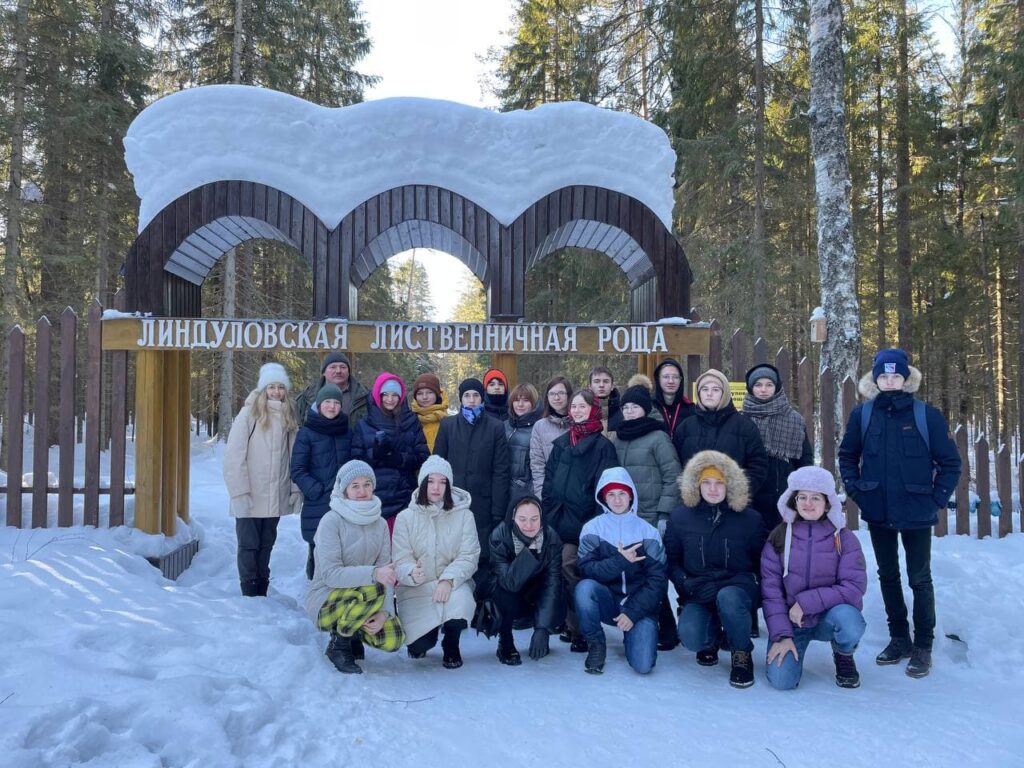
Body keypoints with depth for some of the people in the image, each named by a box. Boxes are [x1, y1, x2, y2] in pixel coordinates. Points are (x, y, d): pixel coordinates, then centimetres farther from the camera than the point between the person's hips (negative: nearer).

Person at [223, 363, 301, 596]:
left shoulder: (288, 417, 9)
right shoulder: (249, 413, -7)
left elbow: (294, 457, 9)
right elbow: (234, 456, -10)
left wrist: (296, 489, 3)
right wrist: (240, 492, -14)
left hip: (275, 497, 5)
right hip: (250, 498, -4)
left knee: (266, 546, 13)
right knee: (249, 546, 2)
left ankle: (262, 594, 22)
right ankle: (249, 594, 11)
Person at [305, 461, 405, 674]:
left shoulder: (380, 524, 2)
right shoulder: (331, 521, -14)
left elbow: (385, 574, -3)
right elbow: (330, 574, -23)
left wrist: (382, 612, -19)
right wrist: (372, 574, -36)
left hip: (360, 601, 5)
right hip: (324, 601, -5)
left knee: (393, 639, -19)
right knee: (373, 589, -33)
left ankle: (353, 631, 13)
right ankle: (339, 643, -8)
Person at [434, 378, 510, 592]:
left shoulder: (495, 427, 3)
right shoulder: (447, 425, 8)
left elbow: (500, 472, 0)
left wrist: (498, 510, -6)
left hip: (483, 504, -1)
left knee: (481, 558, 1)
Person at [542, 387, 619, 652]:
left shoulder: (603, 446, 0)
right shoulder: (561, 444, 16)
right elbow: (549, 481, 17)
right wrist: (547, 514, 10)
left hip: (582, 522, -5)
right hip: (557, 521, 5)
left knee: (569, 569, -12)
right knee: (563, 570, 3)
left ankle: (578, 629, -3)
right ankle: (571, 625, 15)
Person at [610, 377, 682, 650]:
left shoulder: (658, 437, -5)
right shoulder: (617, 439, 13)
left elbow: (673, 477, -8)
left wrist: (664, 514, -12)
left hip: (651, 519, -5)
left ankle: (667, 632, 8)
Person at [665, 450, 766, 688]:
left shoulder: (750, 519, 2)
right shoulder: (680, 517, 4)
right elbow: (671, 560, 7)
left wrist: (751, 584, -9)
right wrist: (687, 585, -10)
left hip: (738, 586, -1)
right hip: (699, 592, 1)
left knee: (728, 598, -39)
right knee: (690, 636, -29)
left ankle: (742, 654, -8)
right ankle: (712, 635, 13)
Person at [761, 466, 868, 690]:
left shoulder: (844, 539, -6)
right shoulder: (779, 537, -4)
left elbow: (855, 587, -14)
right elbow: (770, 590, -5)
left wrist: (806, 602, -20)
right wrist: (781, 635, -14)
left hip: (828, 617, 0)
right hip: (789, 621, 0)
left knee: (848, 620, -35)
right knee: (781, 680, -20)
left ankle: (844, 655, 2)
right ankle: (792, 645, 15)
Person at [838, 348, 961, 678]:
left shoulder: (926, 414, -9)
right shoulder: (862, 414, -2)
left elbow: (950, 462, -4)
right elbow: (847, 455, 10)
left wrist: (937, 499, -8)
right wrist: (856, 490, 1)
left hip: (916, 514, -3)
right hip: (878, 513, 3)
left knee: (919, 579, 7)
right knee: (888, 576, 14)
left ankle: (923, 646, 20)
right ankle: (899, 639, 30)